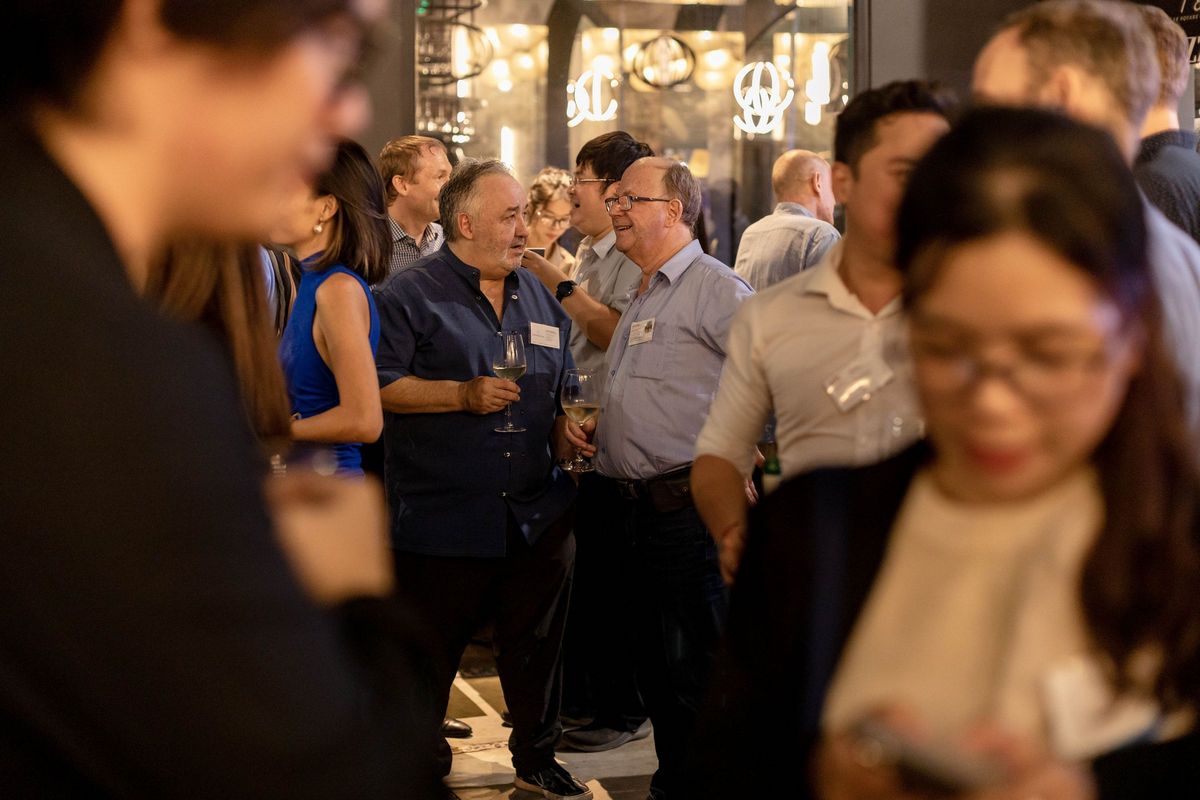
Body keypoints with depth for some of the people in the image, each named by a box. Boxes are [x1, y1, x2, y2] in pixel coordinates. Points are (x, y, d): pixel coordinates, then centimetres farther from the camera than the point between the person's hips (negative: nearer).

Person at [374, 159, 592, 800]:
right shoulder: (410, 295, -5)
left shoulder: (540, 300, 15)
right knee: (430, 651, 5)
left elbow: (561, 391, 24)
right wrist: (463, 394, -18)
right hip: (443, 520, -5)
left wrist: (566, 432, 5)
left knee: (537, 643, 12)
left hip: (537, 517, 5)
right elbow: (377, 386, -13)